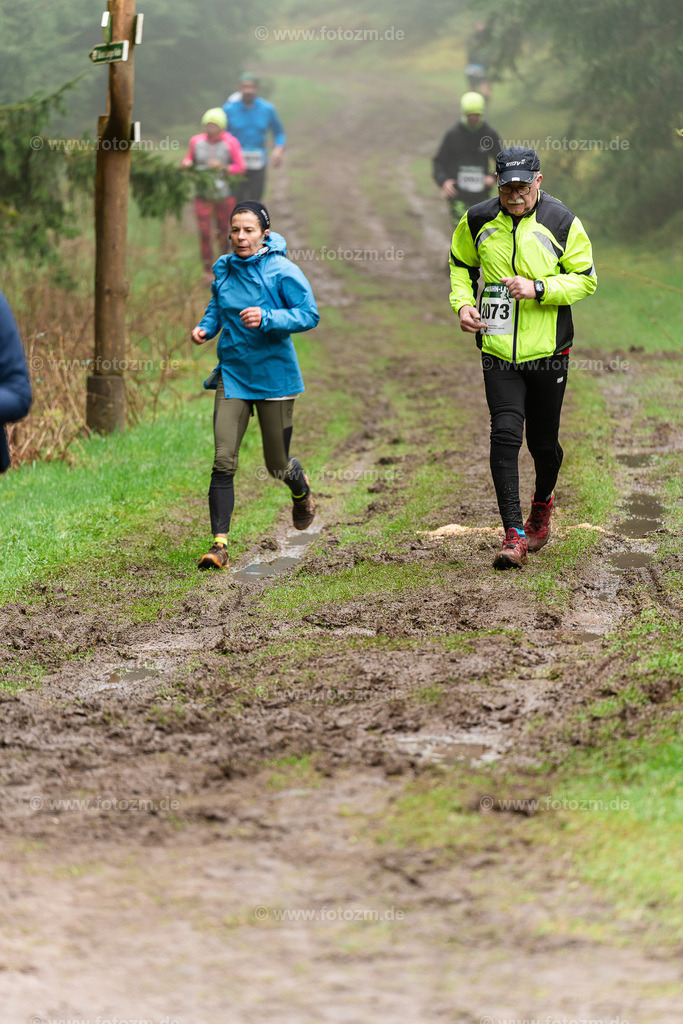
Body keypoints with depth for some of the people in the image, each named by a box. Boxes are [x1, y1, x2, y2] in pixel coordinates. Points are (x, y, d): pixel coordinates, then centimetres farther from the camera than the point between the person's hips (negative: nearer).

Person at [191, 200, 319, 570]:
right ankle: (219, 545, -13)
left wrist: (267, 318, -27)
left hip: (275, 374, -3)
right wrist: (205, 327, 2)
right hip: (232, 373, 3)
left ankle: (302, 490, 47)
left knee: (277, 465, 9)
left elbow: (309, 315, -14)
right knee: (223, 461, -12)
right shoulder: (223, 269, 3)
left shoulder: (282, 271, -12)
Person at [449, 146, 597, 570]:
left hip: (548, 350, -1)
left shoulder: (561, 223, -6)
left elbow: (586, 278, -3)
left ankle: (543, 503, 42)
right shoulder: (478, 221, 1)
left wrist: (538, 288, -17)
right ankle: (514, 535, -13)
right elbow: (461, 264, 19)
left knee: (544, 442, 10)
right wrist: (462, 303, 0)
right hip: (498, 352, 1)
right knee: (505, 435, -13)